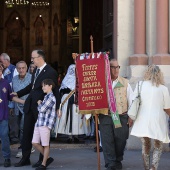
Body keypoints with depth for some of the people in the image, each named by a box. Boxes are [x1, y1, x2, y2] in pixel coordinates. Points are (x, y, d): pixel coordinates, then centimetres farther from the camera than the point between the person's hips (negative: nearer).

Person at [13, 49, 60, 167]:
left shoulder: (50, 72, -14)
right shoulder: (36, 70, 9)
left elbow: (55, 91, -12)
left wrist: (57, 108, -11)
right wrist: (18, 94, 19)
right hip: (30, 105, 8)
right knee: (27, 132, 12)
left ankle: (44, 159, 19)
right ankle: (25, 158, 24)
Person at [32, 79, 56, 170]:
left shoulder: (51, 97, -10)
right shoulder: (46, 97, 18)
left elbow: (42, 109, -15)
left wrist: (39, 103, 1)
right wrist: (40, 104, 3)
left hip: (45, 124, -9)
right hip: (39, 123, 9)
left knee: (45, 145, 0)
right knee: (35, 143, 9)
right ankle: (47, 157, 23)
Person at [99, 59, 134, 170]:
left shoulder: (124, 83, 7)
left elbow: (131, 101, 9)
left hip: (121, 117, 1)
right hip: (105, 117, -1)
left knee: (121, 141, 5)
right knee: (107, 142, -2)